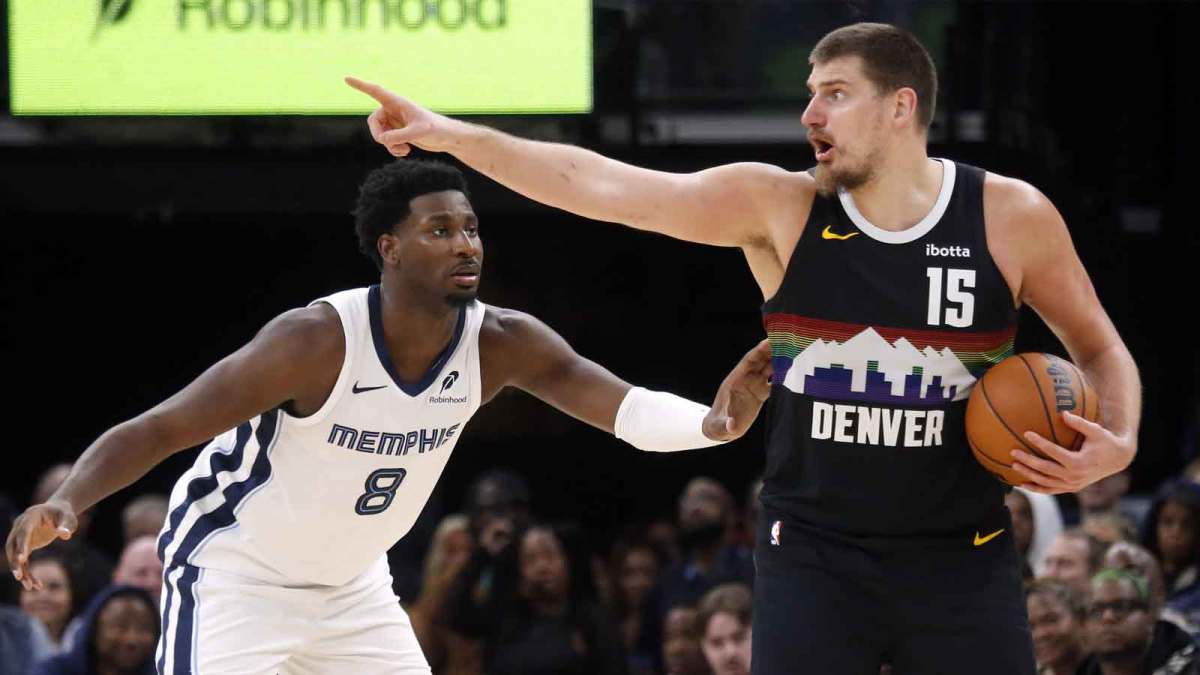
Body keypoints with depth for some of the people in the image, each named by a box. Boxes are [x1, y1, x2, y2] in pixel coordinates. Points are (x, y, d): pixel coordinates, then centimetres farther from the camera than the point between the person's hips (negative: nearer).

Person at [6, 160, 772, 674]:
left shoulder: (501, 343, -14)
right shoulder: (320, 340, -29)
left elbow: (623, 404, -26)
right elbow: (155, 431, -29)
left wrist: (711, 422, -48)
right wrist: (64, 503, -47)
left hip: (353, 582, 6)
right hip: (238, 572, -6)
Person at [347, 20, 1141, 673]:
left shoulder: (1013, 218, -4)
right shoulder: (777, 207, -4)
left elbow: (1100, 349, 9)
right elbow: (601, 185, -9)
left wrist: (1118, 443, -11)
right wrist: (450, 135, -15)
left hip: (961, 558, 0)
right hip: (814, 552, 0)